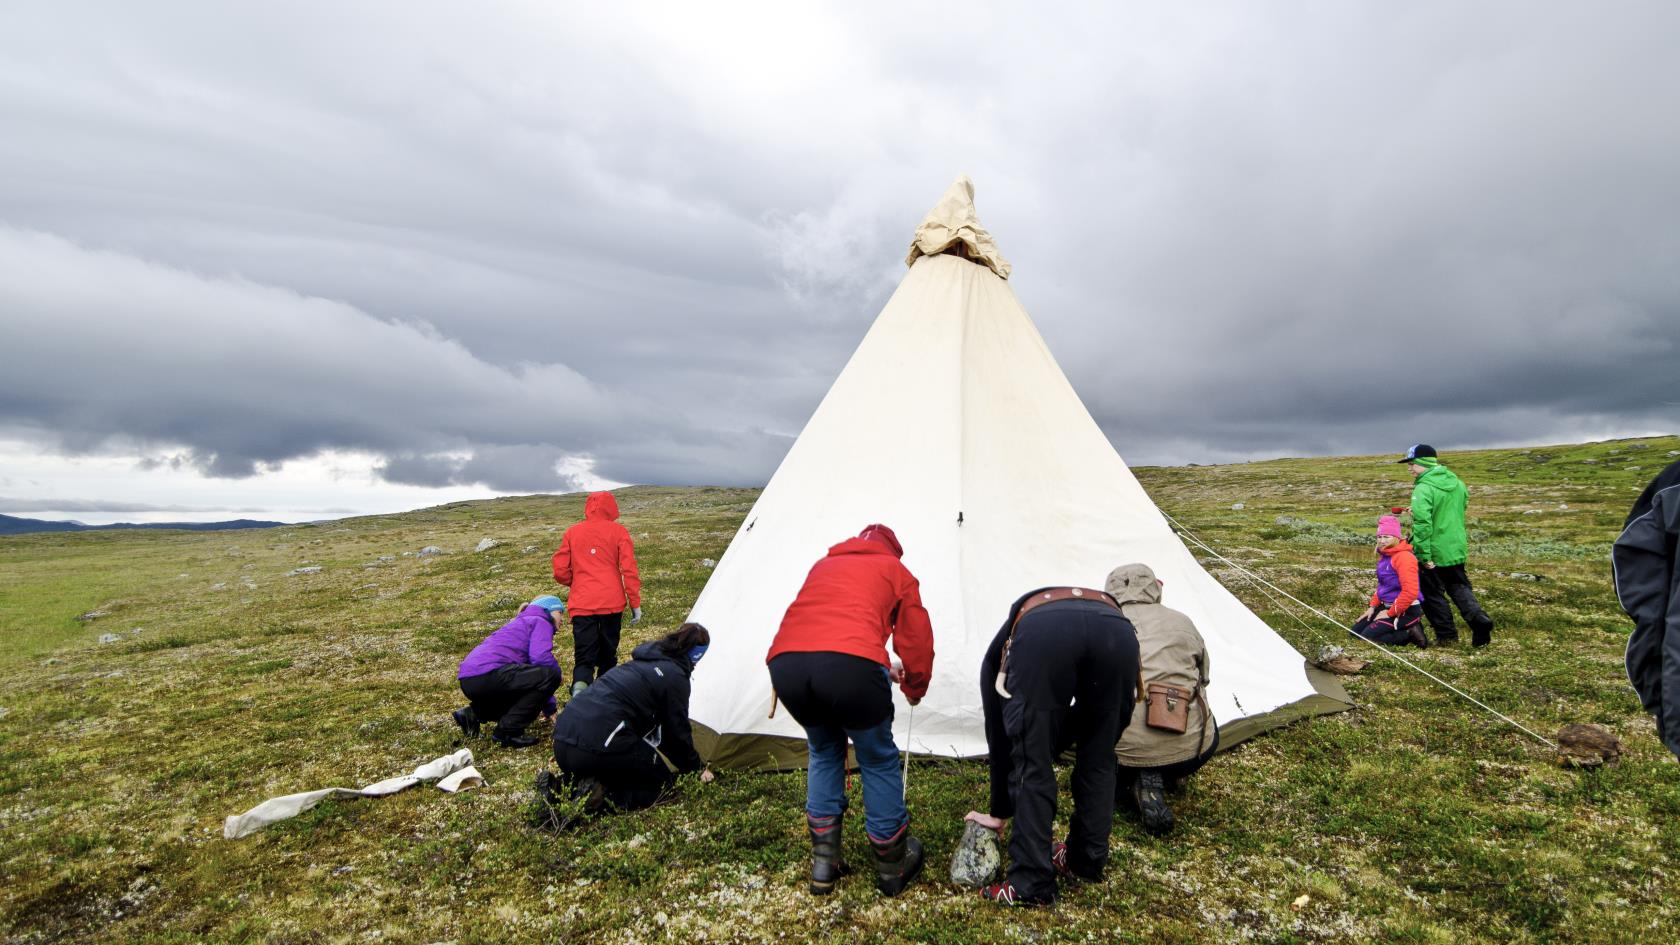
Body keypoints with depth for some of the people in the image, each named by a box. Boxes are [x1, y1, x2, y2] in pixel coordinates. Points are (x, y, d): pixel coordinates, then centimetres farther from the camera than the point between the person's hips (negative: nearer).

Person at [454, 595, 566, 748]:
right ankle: (508, 731, -10)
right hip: (487, 674, -10)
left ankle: (472, 714, 17)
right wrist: (556, 670, 6)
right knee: (550, 675, -14)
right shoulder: (541, 622, 3)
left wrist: (549, 709, 31)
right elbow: (541, 657, -17)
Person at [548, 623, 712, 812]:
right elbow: (677, 731, 5)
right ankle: (603, 793, -9)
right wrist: (694, 765, 24)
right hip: (598, 746, -8)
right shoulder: (675, 677, -1)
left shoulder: (643, 662, 24)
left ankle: (569, 784, 8)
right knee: (662, 777, 13)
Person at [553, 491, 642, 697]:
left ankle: (580, 687, -28)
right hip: (612, 603, -1)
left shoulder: (572, 532, 8)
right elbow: (629, 570, -3)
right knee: (608, 654, 15)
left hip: (581, 604, 1)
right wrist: (635, 603, 2)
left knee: (584, 657, -1)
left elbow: (560, 571, 8)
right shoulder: (618, 532, 2)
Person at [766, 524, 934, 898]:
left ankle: (823, 863, 32)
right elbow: (917, 641, 25)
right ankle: (892, 866, 35)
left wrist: (881, 672, 54)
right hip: (850, 664, -4)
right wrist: (914, 689, 46)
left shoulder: (822, 565, 36)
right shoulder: (896, 571, 25)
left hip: (785, 663, 4)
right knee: (878, 760, 22)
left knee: (824, 752, 30)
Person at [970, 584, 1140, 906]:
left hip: (1042, 634, -4)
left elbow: (998, 738, 37)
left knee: (1031, 764, 12)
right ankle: (1086, 862, 38)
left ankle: (1030, 884, 17)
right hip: (1118, 630, 4)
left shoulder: (1001, 651, 37)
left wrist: (999, 813, 46)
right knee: (1098, 758, 25)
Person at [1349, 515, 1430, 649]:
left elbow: (1410, 592, -26)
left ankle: (1411, 634, -3)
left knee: (1367, 637, -15)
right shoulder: (1384, 555, 10)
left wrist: (1390, 613, -18)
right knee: (1355, 631, 6)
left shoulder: (1404, 557, -20)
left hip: (1405, 611, -10)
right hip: (1387, 606, 10)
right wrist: (1373, 606, 9)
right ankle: (1408, 629, 8)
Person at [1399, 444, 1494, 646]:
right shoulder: (1456, 482, 5)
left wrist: (1424, 555, -24)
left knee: (1433, 593, 7)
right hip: (1456, 549, 7)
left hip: (1434, 552, -7)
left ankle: (1446, 634, 13)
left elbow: (1422, 523, -28)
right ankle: (1479, 618, 1)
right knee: (1459, 586, 20)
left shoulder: (1423, 488, -21)